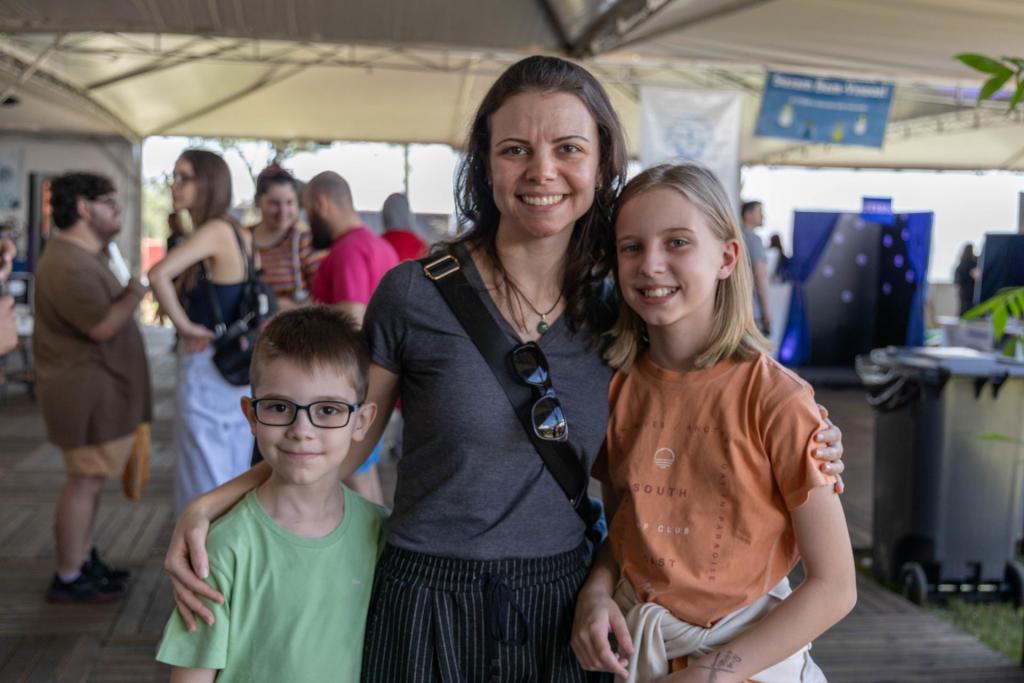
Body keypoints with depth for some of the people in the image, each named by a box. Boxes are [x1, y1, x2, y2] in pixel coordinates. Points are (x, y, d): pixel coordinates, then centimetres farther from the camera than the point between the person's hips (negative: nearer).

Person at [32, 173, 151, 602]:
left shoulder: (84, 254, 14)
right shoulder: (69, 265, -21)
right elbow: (103, 326, -26)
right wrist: (137, 290, -14)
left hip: (98, 387, 11)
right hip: (87, 391, -11)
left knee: (91, 480, 16)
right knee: (86, 481, -4)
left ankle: (83, 561, 26)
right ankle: (68, 580, 6)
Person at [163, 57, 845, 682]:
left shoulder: (616, 313, -1)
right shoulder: (414, 294, -11)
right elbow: (342, 445, -1)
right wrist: (209, 505, -13)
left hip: (561, 614, 3)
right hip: (429, 609, -2)